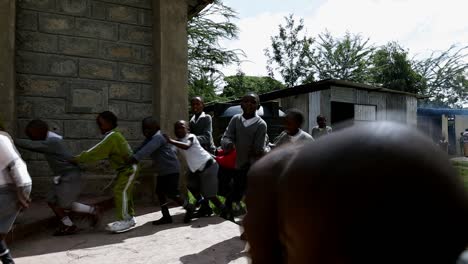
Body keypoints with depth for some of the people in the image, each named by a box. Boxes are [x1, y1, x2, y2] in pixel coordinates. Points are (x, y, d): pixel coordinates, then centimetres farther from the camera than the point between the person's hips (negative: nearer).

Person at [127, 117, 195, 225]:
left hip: (171, 169, -10)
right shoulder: (150, 138, 14)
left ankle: (189, 208, 12)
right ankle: (166, 216, 16)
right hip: (162, 171, 10)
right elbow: (141, 148, 4)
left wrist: (136, 158, -44)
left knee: (172, 194, -9)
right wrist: (132, 156, -12)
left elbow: (147, 149, -34)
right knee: (159, 192, 8)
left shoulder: (158, 137, -18)